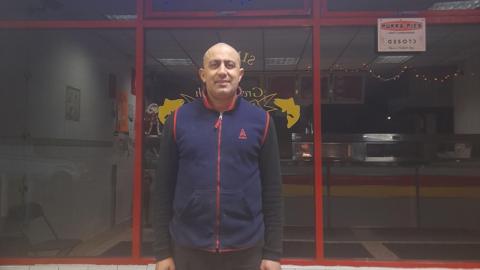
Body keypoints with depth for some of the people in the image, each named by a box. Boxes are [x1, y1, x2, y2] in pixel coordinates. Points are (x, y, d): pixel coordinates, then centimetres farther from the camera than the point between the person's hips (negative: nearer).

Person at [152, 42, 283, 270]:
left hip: (245, 251, 0)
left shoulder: (260, 120, -2)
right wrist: (162, 251, 0)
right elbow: (163, 189, 1)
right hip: (188, 250, 1)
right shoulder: (179, 119, -1)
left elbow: (272, 191, -1)